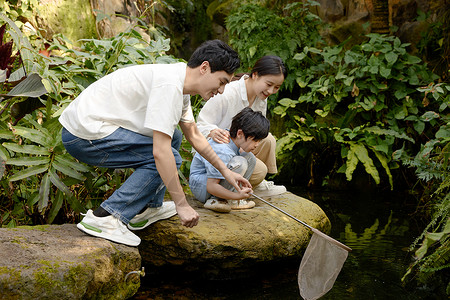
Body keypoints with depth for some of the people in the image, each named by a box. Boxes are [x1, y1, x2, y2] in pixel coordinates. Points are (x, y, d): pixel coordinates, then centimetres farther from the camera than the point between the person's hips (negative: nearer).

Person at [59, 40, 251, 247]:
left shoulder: (179, 83, 10)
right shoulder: (169, 85, -22)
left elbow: (194, 136, 25)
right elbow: (160, 152, -26)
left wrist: (225, 171, 25)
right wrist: (182, 205, -20)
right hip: (85, 136, -10)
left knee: (169, 137, 16)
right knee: (167, 156, -13)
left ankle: (147, 209, 15)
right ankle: (105, 219, -15)